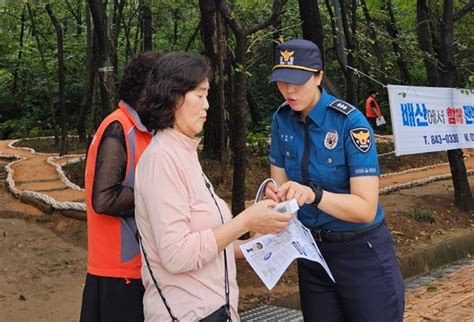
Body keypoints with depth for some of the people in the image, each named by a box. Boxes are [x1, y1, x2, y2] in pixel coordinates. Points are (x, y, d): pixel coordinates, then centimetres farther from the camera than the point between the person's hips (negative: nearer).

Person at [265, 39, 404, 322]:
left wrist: (314, 195, -40)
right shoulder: (282, 119, -3)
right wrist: (276, 193, -22)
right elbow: (280, 180, 2)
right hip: (311, 250, 5)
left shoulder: (351, 122, -21)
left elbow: (365, 208, -24)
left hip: (361, 252, -5)